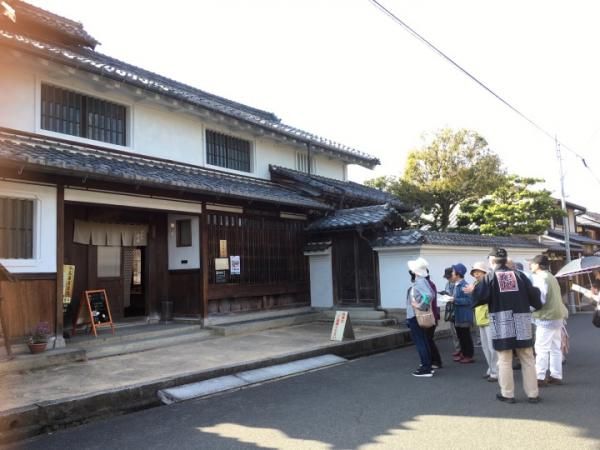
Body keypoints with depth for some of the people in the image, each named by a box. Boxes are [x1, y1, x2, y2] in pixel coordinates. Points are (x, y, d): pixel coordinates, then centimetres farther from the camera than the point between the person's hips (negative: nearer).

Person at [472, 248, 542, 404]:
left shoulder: (489, 276, -2)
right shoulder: (518, 274, 6)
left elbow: (479, 296, -10)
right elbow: (532, 293, 7)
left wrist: (474, 290, 12)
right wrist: (538, 306, 26)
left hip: (501, 322, -2)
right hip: (521, 321, 3)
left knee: (504, 359, 6)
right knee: (527, 358, 12)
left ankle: (507, 394, 11)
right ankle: (533, 393, 17)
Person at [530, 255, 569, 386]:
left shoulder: (540, 278, -15)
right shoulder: (550, 276, 16)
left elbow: (540, 300, -20)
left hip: (547, 318, -10)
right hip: (556, 315, 10)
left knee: (541, 348, -5)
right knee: (555, 348, 12)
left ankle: (540, 377, -3)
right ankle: (556, 376, 17)